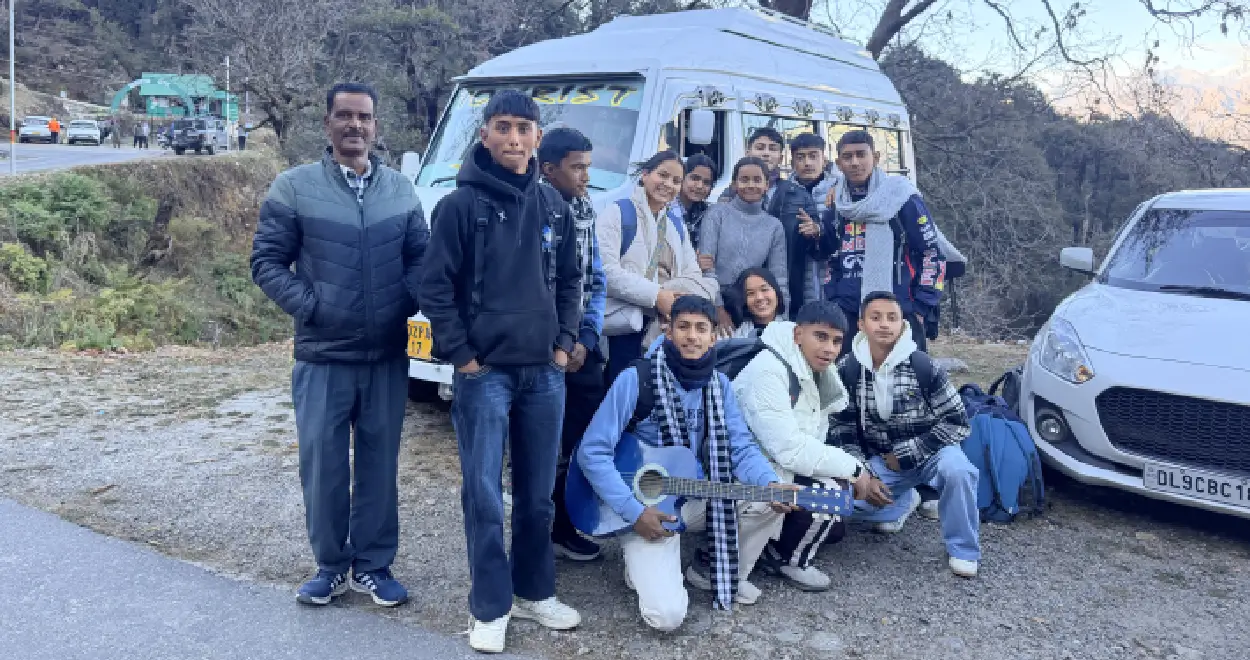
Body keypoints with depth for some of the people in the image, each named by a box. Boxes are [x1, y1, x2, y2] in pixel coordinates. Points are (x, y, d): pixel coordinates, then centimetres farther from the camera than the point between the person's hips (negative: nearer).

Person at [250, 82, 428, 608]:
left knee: (380, 463, 9)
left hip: (387, 356, 2)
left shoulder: (401, 190, 7)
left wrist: (406, 303, -6)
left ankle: (373, 565, 23)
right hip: (322, 357, -2)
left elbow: (420, 257, 11)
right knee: (323, 463, 5)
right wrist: (308, 307, -11)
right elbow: (267, 261, -1)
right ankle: (331, 565, 23)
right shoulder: (294, 187, -2)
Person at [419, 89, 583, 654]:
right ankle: (490, 608, 13)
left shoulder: (553, 205, 9)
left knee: (537, 493, 12)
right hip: (484, 373, -4)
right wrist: (462, 358, -10)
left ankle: (534, 592, 28)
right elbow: (435, 288, -6)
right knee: (483, 495, 0)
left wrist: (564, 344, 7)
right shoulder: (461, 205, -5)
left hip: (545, 373, 5)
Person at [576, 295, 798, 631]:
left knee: (771, 501, -15)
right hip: (644, 507, -6)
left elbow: (740, 447, -4)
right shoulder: (635, 379, -18)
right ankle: (643, 568, 13)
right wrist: (635, 511, -23)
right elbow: (592, 452, -18)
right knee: (668, 614, -23)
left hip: (697, 500, 6)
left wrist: (771, 484, -25)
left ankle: (719, 573, 10)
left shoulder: (719, 384, 0)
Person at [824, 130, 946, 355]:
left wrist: (922, 308, -5)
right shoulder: (835, 205, 12)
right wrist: (832, 302, 12)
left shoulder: (900, 196, -2)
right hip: (846, 316, 4)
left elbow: (932, 253, -1)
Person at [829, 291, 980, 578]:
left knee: (957, 470, -36)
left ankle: (963, 549, -9)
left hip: (929, 452, -3)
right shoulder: (847, 369, -10)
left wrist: (907, 455, -17)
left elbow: (958, 421, -14)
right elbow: (841, 428, -4)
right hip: (880, 460, 3)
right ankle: (904, 500, 11)